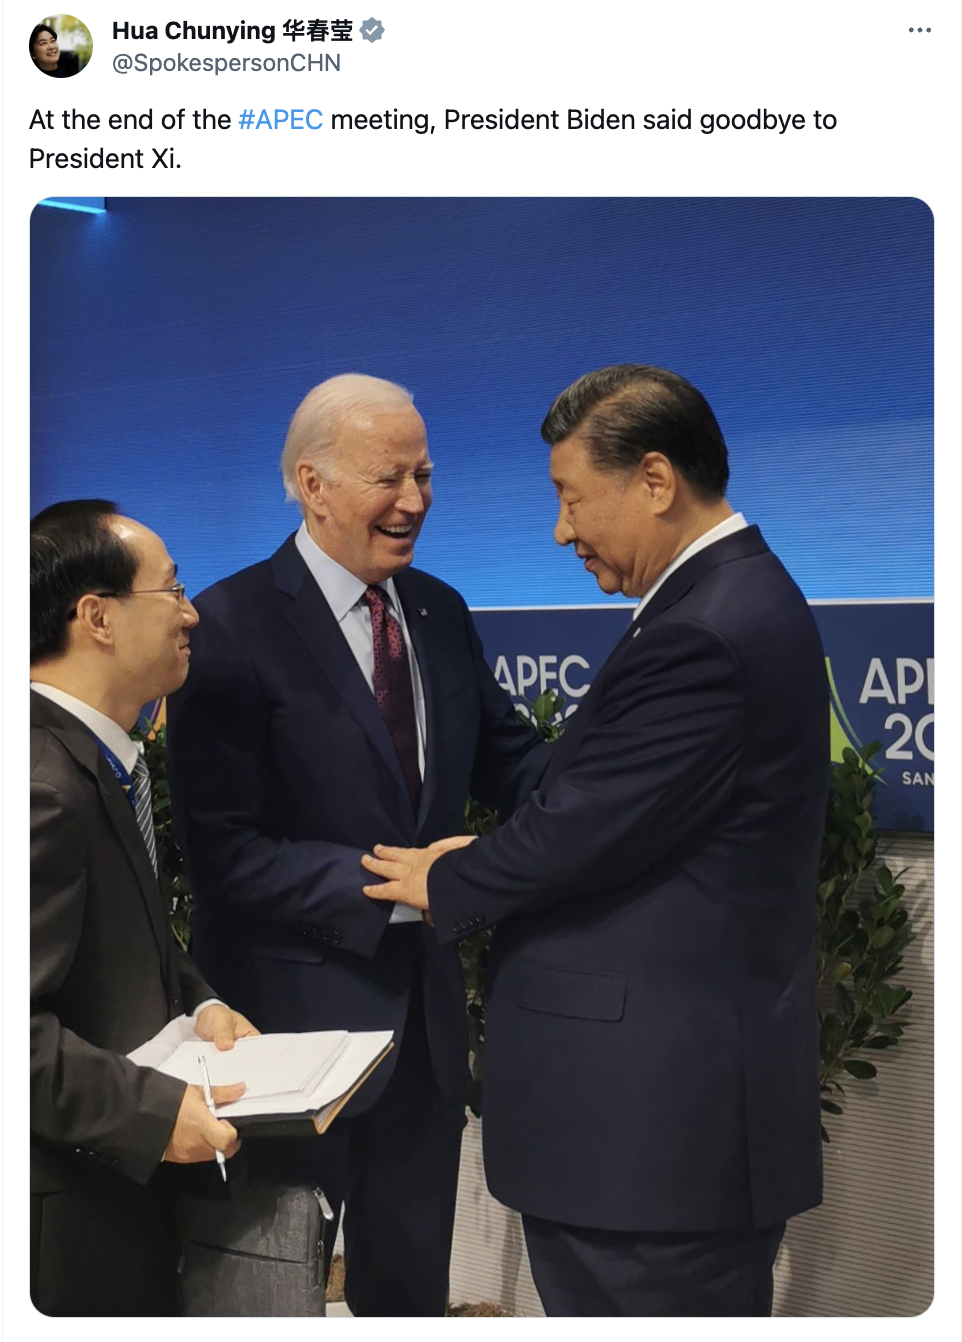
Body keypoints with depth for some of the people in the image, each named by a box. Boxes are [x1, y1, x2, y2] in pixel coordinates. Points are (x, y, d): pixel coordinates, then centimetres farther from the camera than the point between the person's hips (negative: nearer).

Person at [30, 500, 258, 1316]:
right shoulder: (47, 783, -27)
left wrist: (196, 1003, 4)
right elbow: (19, 1027, -30)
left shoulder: (104, 758, 6)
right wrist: (155, 1111, -24)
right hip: (75, 1204, -10)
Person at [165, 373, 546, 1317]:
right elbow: (225, 851, -20)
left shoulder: (440, 612, 4)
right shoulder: (230, 627, -17)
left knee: (412, 1274, 22)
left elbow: (507, 762, 5)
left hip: (425, 998, 6)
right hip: (296, 1008, -6)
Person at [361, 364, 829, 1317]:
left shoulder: (705, 635, -22)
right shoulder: (741, 594, 12)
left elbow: (581, 828, -20)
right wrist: (479, 861, 7)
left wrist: (442, 886, -2)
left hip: (656, 1115, -10)